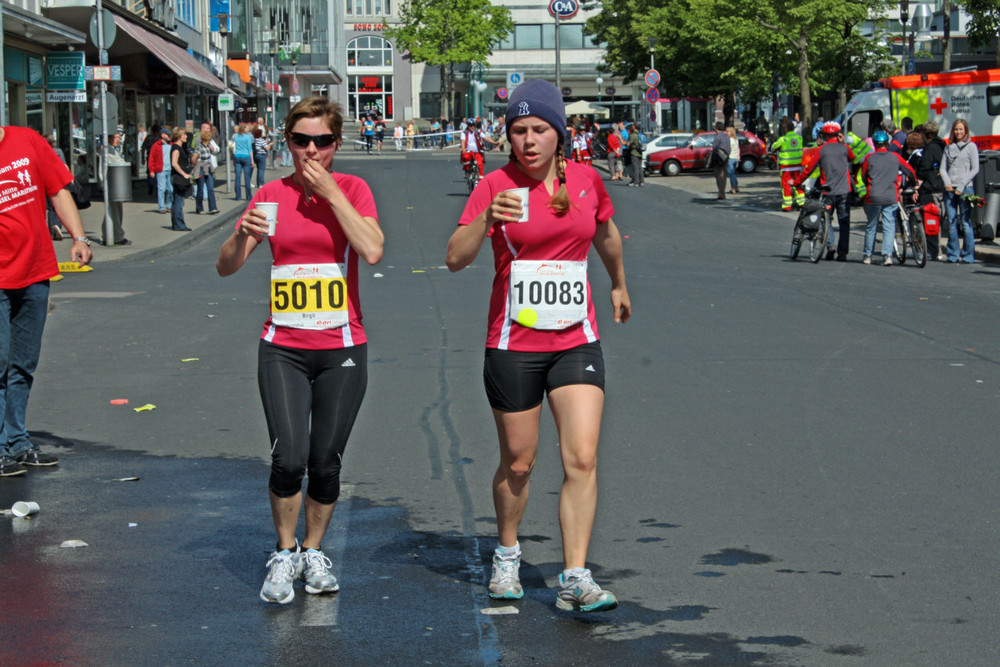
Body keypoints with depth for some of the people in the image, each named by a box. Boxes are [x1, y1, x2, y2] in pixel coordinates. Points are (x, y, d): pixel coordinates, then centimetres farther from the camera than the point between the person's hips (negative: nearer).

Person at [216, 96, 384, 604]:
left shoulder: (352, 189, 0)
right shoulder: (272, 195, 4)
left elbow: (372, 250, -17)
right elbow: (225, 267, 2)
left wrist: (330, 192, -15)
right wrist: (244, 235, -19)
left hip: (341, 349, 0)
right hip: (283, 348, 0)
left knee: (326, 462, 3)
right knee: (288, 457, -12)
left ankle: (313, 552, 25)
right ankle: (284, 555, 8)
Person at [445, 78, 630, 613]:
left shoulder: (586, 180, 2)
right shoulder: (496, 186, -8)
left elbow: (606, 235, 24)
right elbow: (455, 258, -19)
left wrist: (619, 284, 37)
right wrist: (486, 220, -36)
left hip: (576, 342, 2)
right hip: (513, 345, -2)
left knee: (582, 459, -11)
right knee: (517, 464, 10)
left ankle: (575, 579, -8)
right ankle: (507, 554, 35)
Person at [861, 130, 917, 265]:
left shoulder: (869, 158, 3)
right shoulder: (895, 157, 4)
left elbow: (863, 176, 11)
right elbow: (911, 172, 10)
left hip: (873, 197, 0)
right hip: (891, 197, 0)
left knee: (871, 226, 12)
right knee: (889, 227, 2)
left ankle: (867, 255, 17)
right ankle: (887, 255, -12)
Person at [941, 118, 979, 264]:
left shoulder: (971, 146, 3)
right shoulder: (948, 147, 16)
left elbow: (975, 169, -3)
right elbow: (943, 168, 13)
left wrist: (962, 186, -9)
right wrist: (947, 183, -6)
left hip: (965, 189, -4)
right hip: (949, 189, 4)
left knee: (966, 223, -5)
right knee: (951, 223, 3)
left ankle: (968, 256, -1)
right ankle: (953, 255, 8)